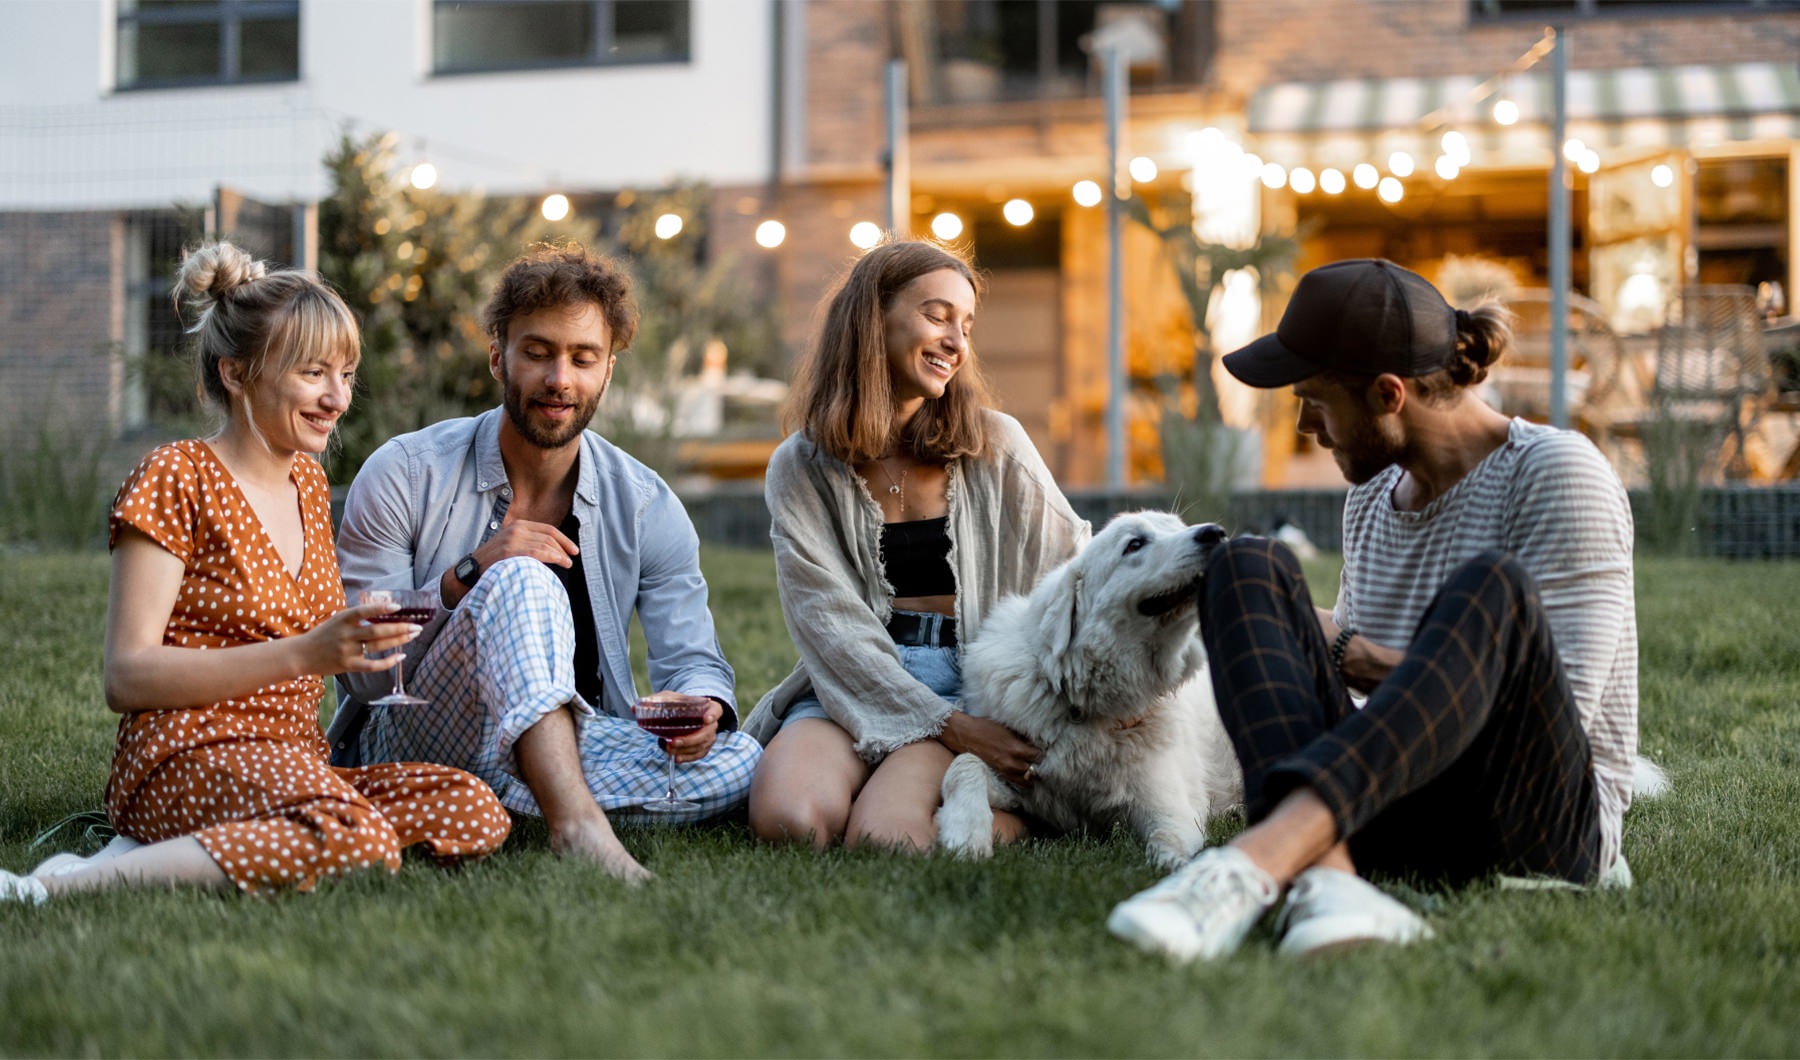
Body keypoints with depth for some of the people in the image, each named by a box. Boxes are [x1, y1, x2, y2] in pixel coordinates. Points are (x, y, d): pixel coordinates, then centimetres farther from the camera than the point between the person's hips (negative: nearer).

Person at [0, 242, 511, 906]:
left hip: (295, 756, 8)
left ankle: (173, 851, -17)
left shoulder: (308, 479, 19)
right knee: (356, 842, -38)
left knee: (476, 812, -20)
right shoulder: (177, 478, -4)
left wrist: (371, 639, 6)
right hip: (188, 755, -8)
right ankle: (59, 888, -28)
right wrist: (302, 654, -21)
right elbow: (127, 678, -12)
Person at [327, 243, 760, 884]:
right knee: (522, 584, -32)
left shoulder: (645, 507, 3)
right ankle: (577, 823, -52)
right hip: (413, 738, -4)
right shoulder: (406, 475, -7)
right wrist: (468, 575, -25)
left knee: (736, 761, -23)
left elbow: (693, 659, 0)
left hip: (569, 745, 4)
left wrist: (702, 705, -25)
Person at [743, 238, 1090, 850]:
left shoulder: (995, 447, 8)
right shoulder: (801, 468, 4)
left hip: (972, 681, -1)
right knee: (788, 822, -31)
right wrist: (951, 728, -17)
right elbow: (829, 622, -6)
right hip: (849, 686, 1)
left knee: (884, 839, -30)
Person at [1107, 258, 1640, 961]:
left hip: (1549, 826, -6)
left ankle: (1257, 862, -50)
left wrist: (1350, 653, -8)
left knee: (1492, 587, -33)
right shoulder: (1373, 492, 16)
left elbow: (1563, 703, -14)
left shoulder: (1555, 471, -5)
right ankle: (1324, 877, -39)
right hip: (1392, 820, 6)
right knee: (1249, 565, -13)